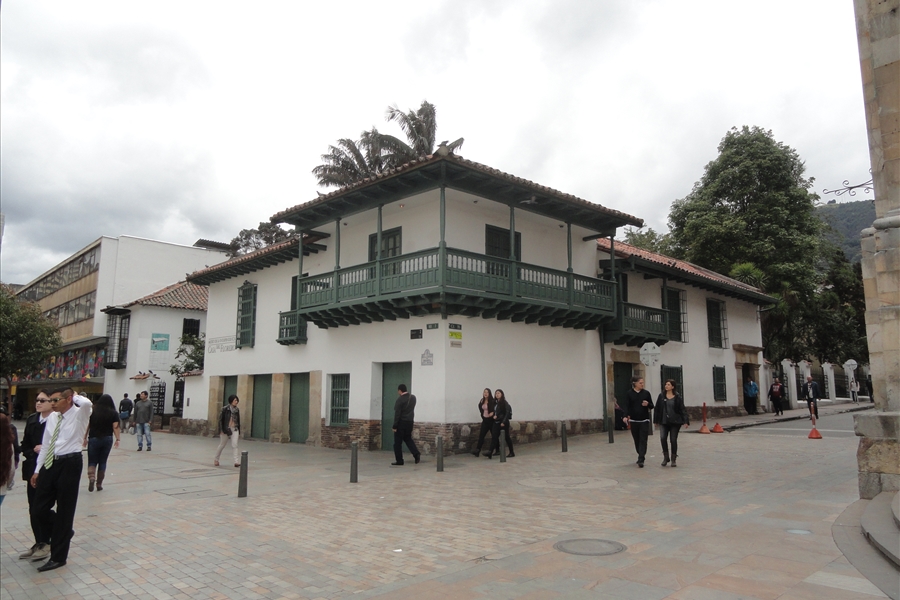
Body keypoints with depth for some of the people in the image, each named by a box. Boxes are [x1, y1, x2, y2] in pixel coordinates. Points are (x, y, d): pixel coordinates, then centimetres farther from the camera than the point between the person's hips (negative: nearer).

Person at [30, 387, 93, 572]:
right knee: (40, 507, 10)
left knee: (64, 510, 3)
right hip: (50, 463, 7)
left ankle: (58, 557, 15)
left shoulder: (79, 414, -9)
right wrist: (37, 470, 12)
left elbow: (87, 403, -35)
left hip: (69, 464, -7)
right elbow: (45, 445, 14)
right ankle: (62, 533, 36)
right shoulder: (52, 417, 10)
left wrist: (74, 396, -13)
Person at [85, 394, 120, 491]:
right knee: (102, 462, 10)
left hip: (93, 439, 0)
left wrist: (85, 437, 5)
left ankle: (91, 477, -18)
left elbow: (87, 425, -1)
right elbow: (116, 427, -8)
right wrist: (117, 439, -5)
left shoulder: (92, 411, 1)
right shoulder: (114, 413, 0)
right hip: (107, 440, 1)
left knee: (92, 461, 8)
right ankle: (99, 485, 14)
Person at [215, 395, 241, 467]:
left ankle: (237, 461, -18)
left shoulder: (237, 410, 8)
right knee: (222, 445, 12)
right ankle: (216, 459, 33)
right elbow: (220, 419, -7)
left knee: (234, 445, -12)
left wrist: (239, 433, 14)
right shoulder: (225, 409, -6)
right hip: (226, 429, -3)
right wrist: (221, 430, -14)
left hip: (235, 429, 3)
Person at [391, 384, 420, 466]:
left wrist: (394, 426, -13)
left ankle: (399, 461, 6)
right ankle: (416, 454, 2)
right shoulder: (413, 397, 7)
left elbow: (397, 414, -16)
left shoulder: (400, 399, -15)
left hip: (401, 422, -7)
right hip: (410, 422, 7)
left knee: (398, 442, 3)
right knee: (408, 438, 21)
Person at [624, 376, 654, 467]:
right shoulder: (629, 393, 0)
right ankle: (641, 456, 29)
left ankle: (641, 460, -9)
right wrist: (626, 416, -14)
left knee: (643, 440, -7)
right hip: (633, 420, 1)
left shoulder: (646, 393, 1)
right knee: (636, 440, 10)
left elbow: (652, 406, 6)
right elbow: (627, 406, 0)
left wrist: (647, 404, -16)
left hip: (644, 420, -1)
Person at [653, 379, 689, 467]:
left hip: (675, 422, -1)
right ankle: (666, 457, 4)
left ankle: (673, 460, 16)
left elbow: (682, 409, -2)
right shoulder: (661, 396, 4)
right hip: (664, 422, 2)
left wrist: (686, 421, -10)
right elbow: (657, 409, 8)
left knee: (674, 440, 3)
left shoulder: (678, 397, -2)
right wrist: (656, 420, 7)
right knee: (663, 438, -14)